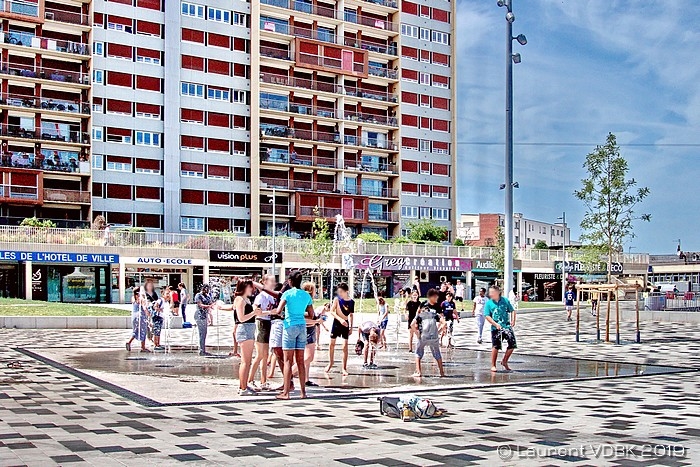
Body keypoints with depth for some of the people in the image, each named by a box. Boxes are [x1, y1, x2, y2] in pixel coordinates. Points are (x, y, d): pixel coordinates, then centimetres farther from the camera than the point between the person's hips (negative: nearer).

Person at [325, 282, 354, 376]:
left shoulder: (351, 302, 0)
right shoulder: (337, 299, -5)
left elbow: (351, 315, 10)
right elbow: (331, 311, -12)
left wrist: (351, 327, 8)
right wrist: (340, 319, -24)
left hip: (345, 324, 0)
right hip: (336, 323, 0)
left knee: (345, 346, -2)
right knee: (332, 344, 6)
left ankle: (344, 368, 3)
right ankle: (330, 363, 28)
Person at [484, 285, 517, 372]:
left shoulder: (505, 300, 6)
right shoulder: (488, 303, 1)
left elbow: (512, 311, 12)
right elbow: (487, 316, -4)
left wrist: (513, 320, -4)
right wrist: (495, 324, -15)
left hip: (507, 326, 2)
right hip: (496, 328, -2)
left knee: (512, 344, -3)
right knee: (495, 347, -3)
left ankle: (504, 361, 16)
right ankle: (493, 365, 9)